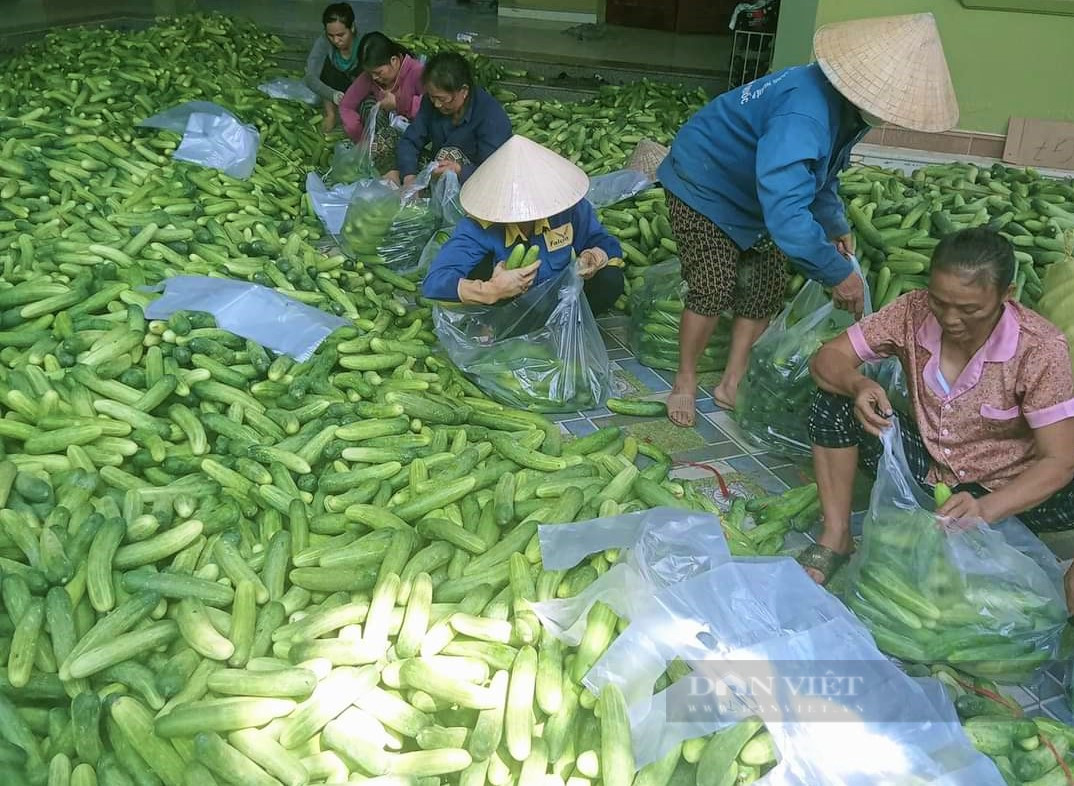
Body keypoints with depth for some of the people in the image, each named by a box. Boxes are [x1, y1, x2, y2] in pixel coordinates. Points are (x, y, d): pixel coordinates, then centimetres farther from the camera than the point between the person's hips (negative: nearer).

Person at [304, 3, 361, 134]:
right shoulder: (323, 42, -25)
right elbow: (310, 77, -31)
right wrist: (332, 95, -50)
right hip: (336, 89, 1)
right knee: (328, 63, -28)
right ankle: (330, 114, -16)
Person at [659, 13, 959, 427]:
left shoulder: (845, 104, -8)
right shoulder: (804, 116, -40)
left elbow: (821, 172, 13)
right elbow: (786, 215, -47)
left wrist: (836, 225, 8)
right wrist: (838, 274, -38)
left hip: (754, 198, 9)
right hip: (703, 188, -9)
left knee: (765, 288, 5)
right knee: (714, 290, -13)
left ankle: (732, 384, 16)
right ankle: (685, 383, 7)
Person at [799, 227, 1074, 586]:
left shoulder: (1039, 348, -23)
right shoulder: (913, 312, -16)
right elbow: (828, 358, -12)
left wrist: (986, 509, -42)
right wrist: (858, 385, -37)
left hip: (1008, 489, -2)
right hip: (926, 463, 3)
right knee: (832, 405, -19)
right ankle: (836, 538, -10)